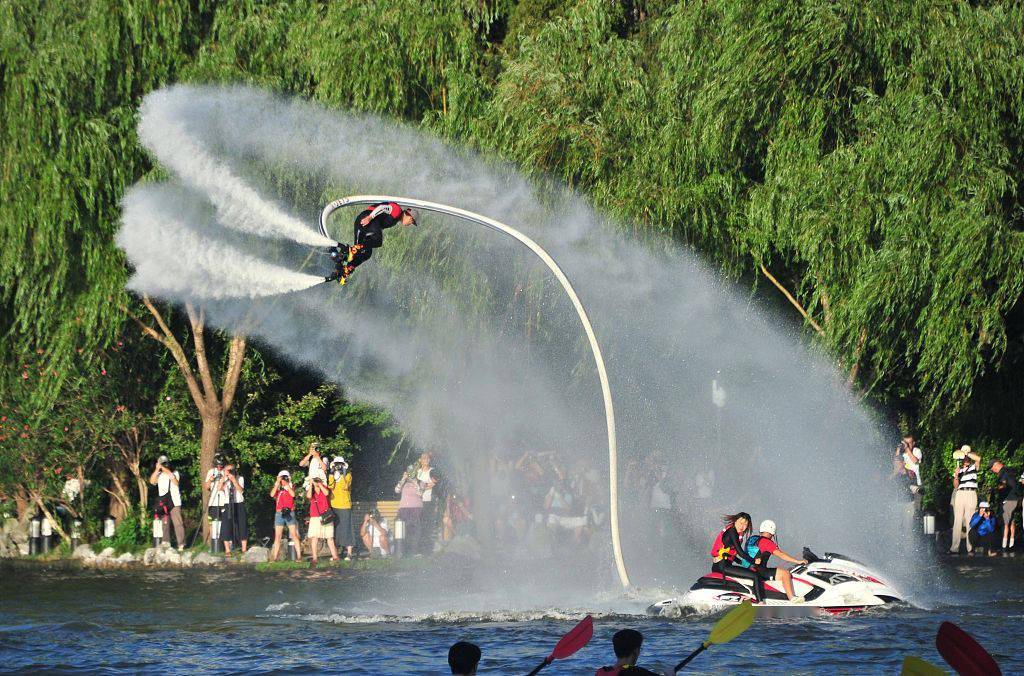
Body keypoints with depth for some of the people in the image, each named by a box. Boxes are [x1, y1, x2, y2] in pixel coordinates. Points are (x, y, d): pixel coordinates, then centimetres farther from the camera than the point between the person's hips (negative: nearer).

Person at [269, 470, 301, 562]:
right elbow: (272, 495, -9)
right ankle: (274, 557, 2)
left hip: (290, 513, -2)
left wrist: (286, 484, -12)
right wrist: (277, 483, -10)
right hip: (279, 513, 2)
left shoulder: (291, 487, 7)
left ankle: (299, 556, -6)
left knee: (294, 535, -5)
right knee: (277, 536, 1)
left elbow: (293, 494, -13)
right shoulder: (277, 489, 10)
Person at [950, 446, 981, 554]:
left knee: (970, 521, -6)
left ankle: (970, 547, -6)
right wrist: (956, 476, -5)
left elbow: (978, 458, -13)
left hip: (971, 494, -3)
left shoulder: (974, 466, 10)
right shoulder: (959, 469, 18)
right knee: (957, 520, -3)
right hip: (959, 494, 3)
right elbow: (955, 486, 13)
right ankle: (954, 547, -5)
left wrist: (967, 453, -4)